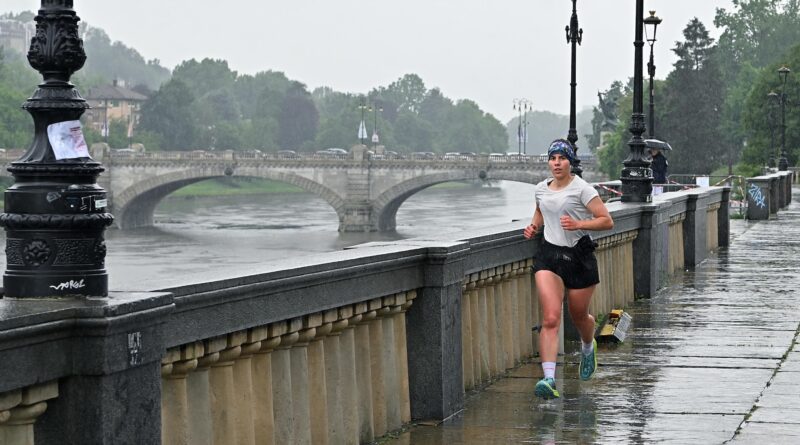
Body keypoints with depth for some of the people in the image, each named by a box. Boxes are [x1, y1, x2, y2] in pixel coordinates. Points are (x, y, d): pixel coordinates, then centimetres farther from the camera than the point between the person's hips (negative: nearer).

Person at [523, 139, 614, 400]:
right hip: (549, 254, 3)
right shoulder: (541, 189, 7)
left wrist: (578, 224, -22)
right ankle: (549, 378, -24)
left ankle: (588, 347, 52)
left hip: (579, 256, -2)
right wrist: (534, 226, 9)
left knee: (579, 316, 14)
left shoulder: (581, 189, -9)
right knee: (550, 319, -14)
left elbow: (607, 221, -9)